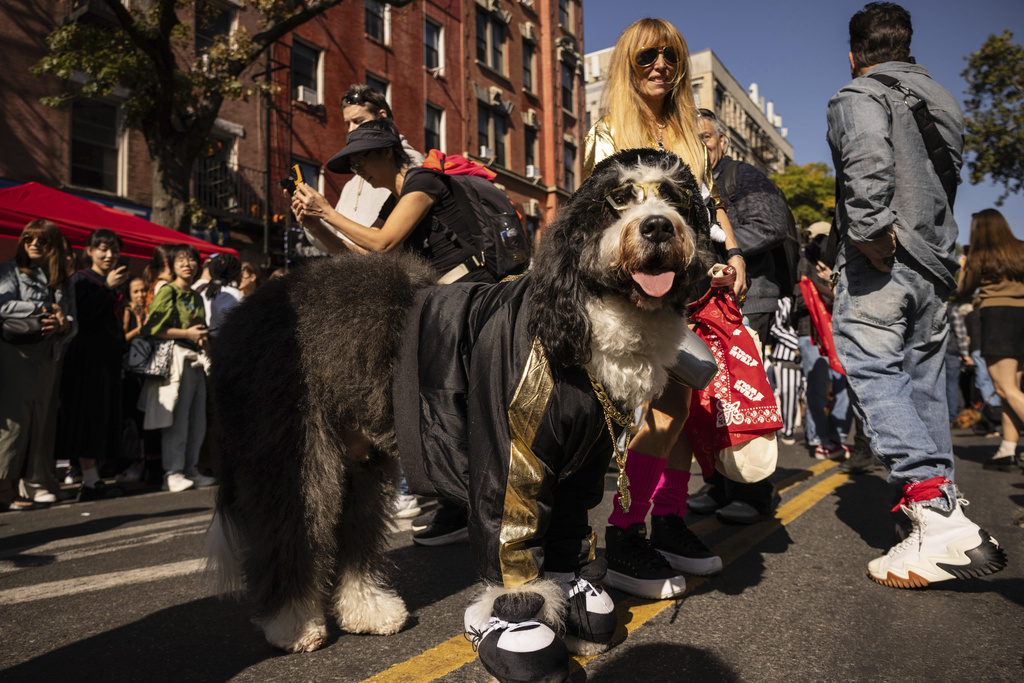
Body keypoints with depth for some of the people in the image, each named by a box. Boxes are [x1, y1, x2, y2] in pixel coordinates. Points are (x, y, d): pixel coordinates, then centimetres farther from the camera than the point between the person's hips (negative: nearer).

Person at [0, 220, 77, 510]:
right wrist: (44, 309, -8)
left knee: (42, 420, 3)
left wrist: (64, 325, -11)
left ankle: (34, 483, 9)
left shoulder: (62, 280, 18)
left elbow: (73, 321, 11)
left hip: (48, 358, 5)